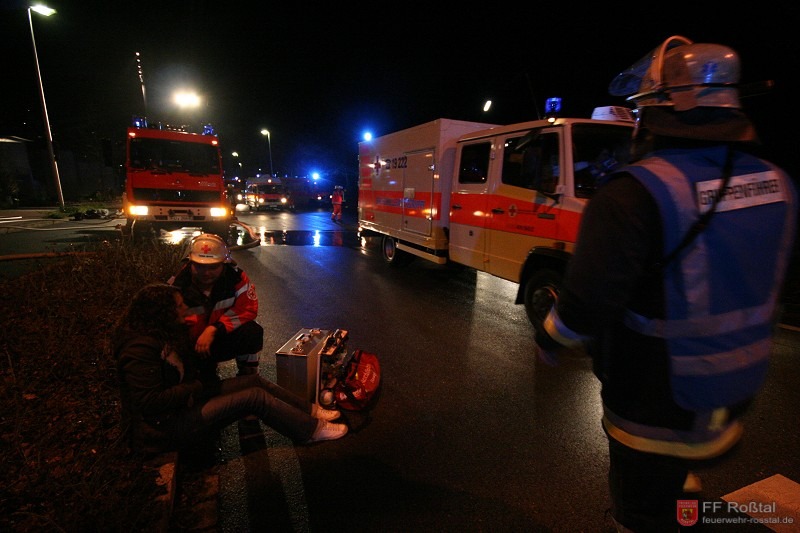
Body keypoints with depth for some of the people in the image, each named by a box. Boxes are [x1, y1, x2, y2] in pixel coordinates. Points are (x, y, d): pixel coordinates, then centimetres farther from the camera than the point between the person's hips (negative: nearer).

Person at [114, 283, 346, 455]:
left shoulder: (162, 335, 7)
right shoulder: (141, 348, -25)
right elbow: (150, 401, -27)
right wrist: (198, 388, -19)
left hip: (186, 399, 10)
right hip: (168, 425, -10)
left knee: (254, 380, -2)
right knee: (255, 397, -19)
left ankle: (311, 411, 5)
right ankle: (312, 430, -7)